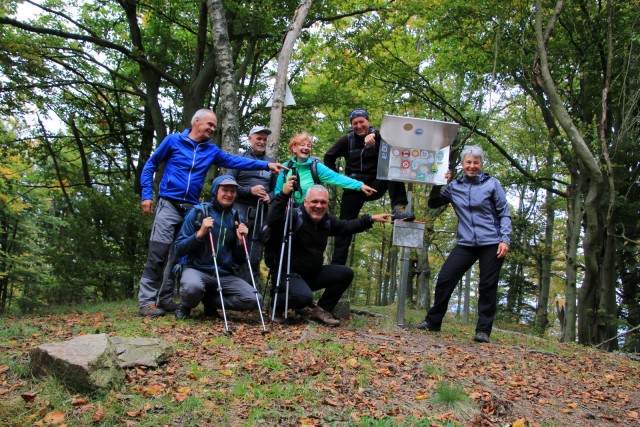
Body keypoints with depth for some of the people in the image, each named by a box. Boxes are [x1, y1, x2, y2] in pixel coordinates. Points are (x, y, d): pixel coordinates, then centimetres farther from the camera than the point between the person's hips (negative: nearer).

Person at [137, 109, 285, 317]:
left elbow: (235, 161, 1)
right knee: (158, 252, -10)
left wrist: (266, 164, -10)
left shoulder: (211, 150, 12)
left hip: (191, 208, 5)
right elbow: (150, 165, 6)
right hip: (168, 204, -5)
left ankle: (165, 299, 14)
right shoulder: (173, 140, 2)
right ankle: (146, 300, -6)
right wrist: (147, 194, -3)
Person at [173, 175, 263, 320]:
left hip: (225, 275, 4)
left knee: (255, 300, -20)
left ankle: (211, 300, 6)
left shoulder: (235, 218, 8)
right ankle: (185, 306, -2)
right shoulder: (197, 212, -3)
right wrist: (200, 233, -19)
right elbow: (179, 250, -6)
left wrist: (241, 241, -9)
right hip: (196, 269, -4)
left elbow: (239, 260, 9)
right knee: (192, 287, -39)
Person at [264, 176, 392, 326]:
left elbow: (347, 226, 21)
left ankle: (321, 310, 4)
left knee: (346, 273, -5)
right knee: (305, 297, -34)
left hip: (312, 274, 8)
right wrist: (284, 195, -47)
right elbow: (272, 222, -37)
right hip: (287, 273, -8)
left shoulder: (327, 220, 6)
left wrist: (371, 219, 14)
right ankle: (276, 301, -1)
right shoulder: (294, 216, -18)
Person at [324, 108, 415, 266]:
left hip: (376, 184, -1)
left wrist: (374, 135, -45)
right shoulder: (346, 140, 2)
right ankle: (337, 265, 2)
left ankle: (398, 208, -41)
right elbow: (329, 157, 12)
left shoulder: (378, 136, -2)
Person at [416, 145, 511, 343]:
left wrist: (505, 239, -10)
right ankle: (433, 321, 11)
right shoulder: (454, 186, 7)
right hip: (466, 244, 3)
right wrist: (438, 185, -3)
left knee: (488, 286, 1)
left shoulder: (492, 184, 0)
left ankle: (483, 330, 11)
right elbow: (433, 204, 13)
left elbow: (504, 214, 1)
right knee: (445, 278, -4)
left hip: (491, 244, -2)